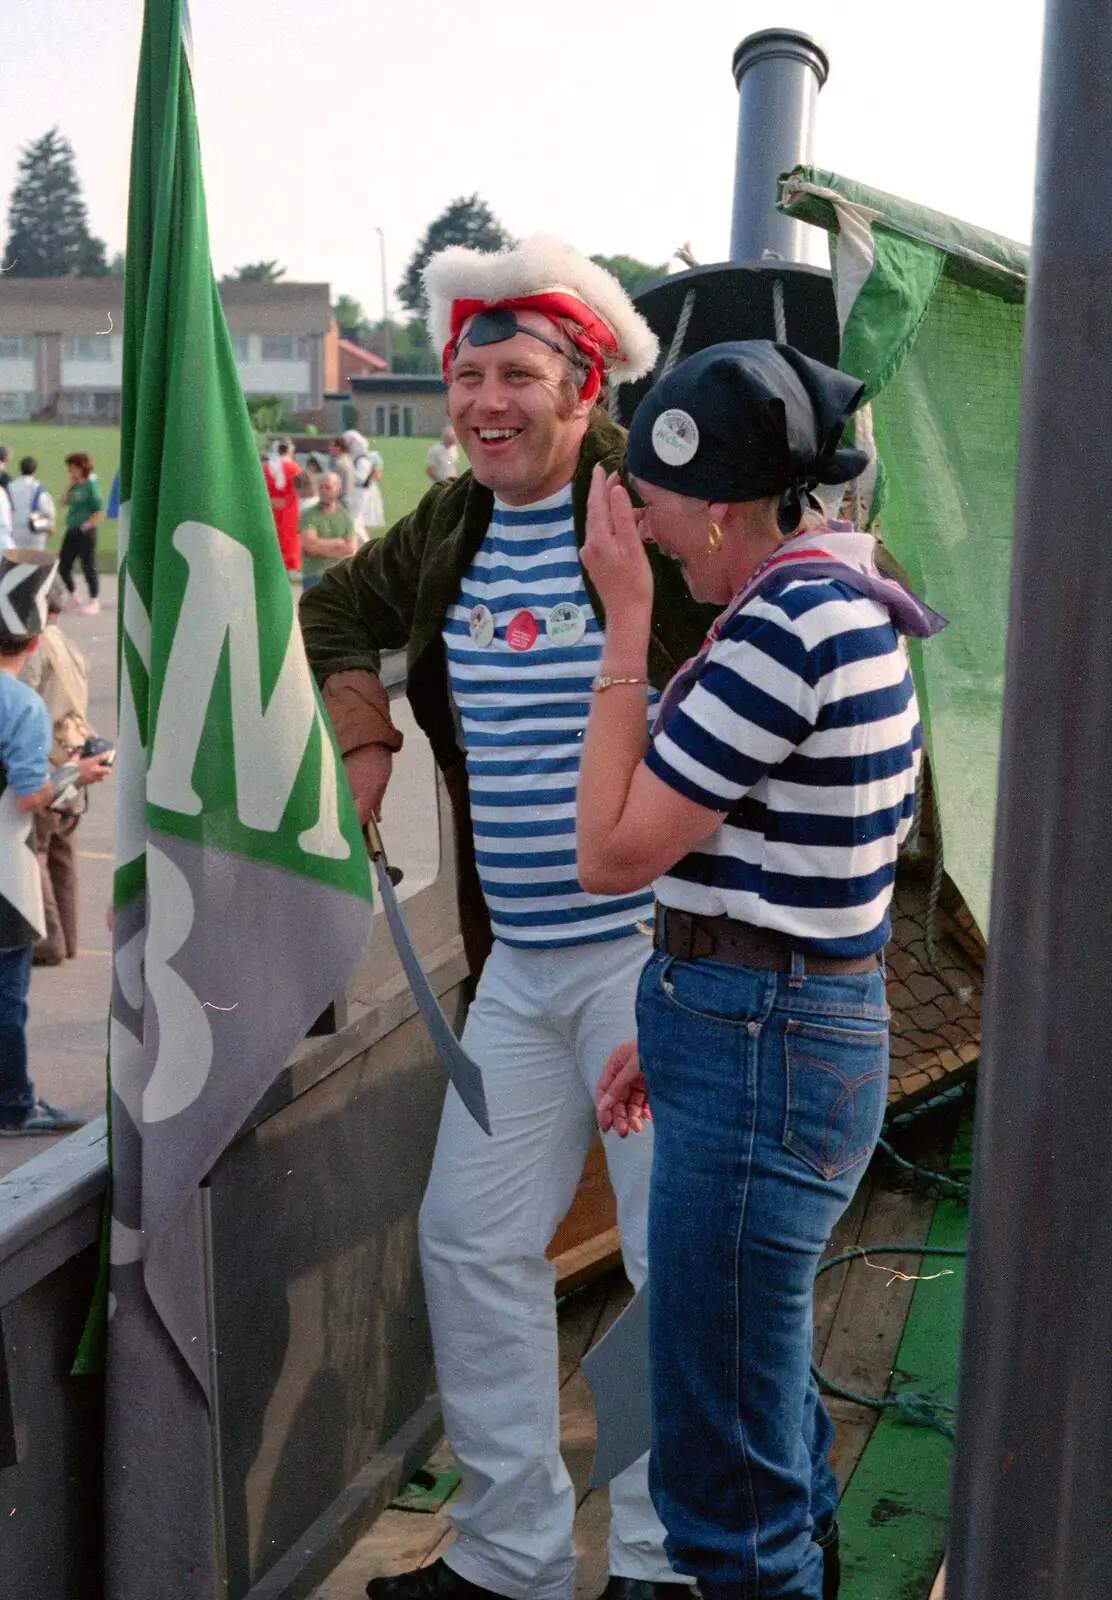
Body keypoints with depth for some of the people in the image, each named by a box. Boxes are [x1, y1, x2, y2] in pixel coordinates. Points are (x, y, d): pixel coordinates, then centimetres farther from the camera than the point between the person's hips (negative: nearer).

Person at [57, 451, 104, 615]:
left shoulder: (91, 485, -11)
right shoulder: (75, 485, 10)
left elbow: (100, 511, -14)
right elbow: (64, 502, 6)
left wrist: (87, 525, -14)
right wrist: (70, 485, 0)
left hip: (85, 532, -8)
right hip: (71, 532, 8)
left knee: (88, 567, -1)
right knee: (63, 566, 10)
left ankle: (94, 603, 8)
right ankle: (73, 598, 26)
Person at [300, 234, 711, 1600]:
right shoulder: (449, 529, 10)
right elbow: (334, 612, 27)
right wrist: (364, 739, 15)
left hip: (656, 947, -7)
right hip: (518, 962, 7)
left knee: (682, 1259, 3)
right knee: (471, 1239, 12)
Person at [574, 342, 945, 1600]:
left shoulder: (782, 627, -22)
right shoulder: (844, 602, 10)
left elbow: (609, 854, -16)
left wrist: (626, 624, -13)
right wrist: (683, 1028, 20)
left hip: (762, 1063, -11)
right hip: (790, 1031, 11)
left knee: (721, 1466, 2)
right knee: (764, 1397, 26)